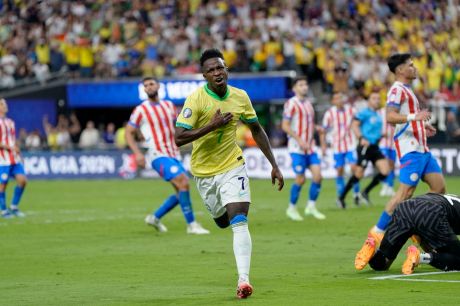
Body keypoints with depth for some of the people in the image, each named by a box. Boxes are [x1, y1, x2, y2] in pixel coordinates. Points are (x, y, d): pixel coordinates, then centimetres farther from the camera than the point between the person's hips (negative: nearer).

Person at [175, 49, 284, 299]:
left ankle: (243, 279, -23)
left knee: (239, 222, -17)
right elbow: (179, 138, -23)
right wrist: (212, 125, -29)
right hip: (204, 172, 0)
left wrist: (274, 165, 6)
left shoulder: (240, 97, -5)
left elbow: (256, 130, 9)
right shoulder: (196, 99, -17)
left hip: (232, 166, 0)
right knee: (222, 221, 14)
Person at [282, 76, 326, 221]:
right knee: (300, 179, -5)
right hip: (297, 148, -6)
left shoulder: (308, 103, 14)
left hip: (310, 147, 6)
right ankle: (291, 208, 12)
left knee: (317, 175, -5)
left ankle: (311, 206, 8)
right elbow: (285, 126, -14)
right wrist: (300, 141, -19)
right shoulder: (291, 103, -9)